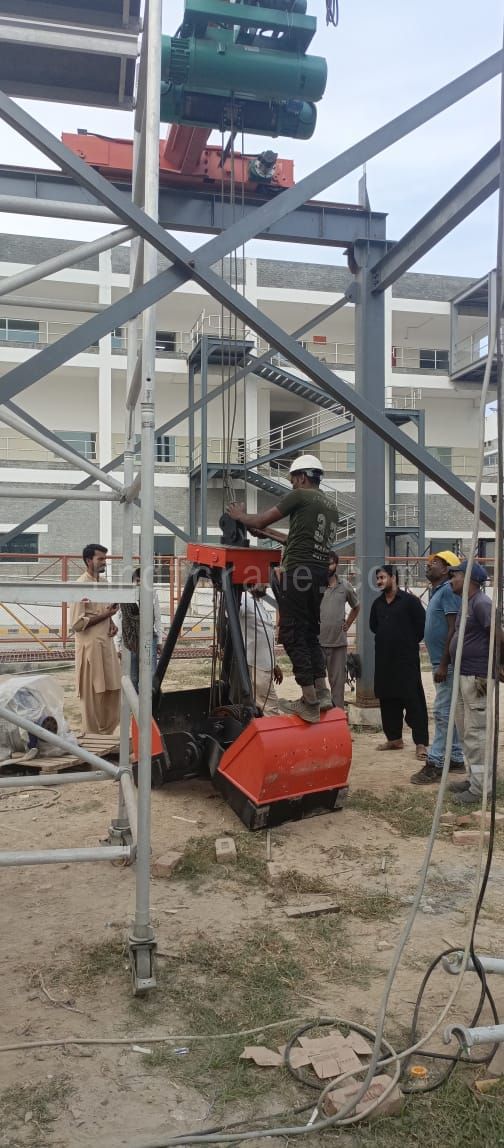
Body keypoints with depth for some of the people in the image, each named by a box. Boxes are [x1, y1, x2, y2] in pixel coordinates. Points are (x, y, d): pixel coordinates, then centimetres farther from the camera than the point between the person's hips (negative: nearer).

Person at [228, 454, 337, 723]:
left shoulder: (300, 496, -2)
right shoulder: (331, 506, 21)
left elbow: (261, 521, 2)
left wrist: (240, 515, 21)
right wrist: (274, 536, 36)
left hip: (297, 570, -8)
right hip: (320, 573, 8)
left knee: (293, 635, -4)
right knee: (310, 633, 17)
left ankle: (309, 702, -6)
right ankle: (322, 692, 11)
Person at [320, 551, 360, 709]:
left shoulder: (345, 586, 6)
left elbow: (356, 607, 22)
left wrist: (347, 624, 11)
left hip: (339, 642, 2)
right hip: (317, 642, -2)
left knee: (338, 680, 9)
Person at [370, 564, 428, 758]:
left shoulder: (410, 601, -9)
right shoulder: (378, 603, 11)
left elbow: (422, 625, -9)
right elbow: (373, 625, 26)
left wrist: (410, 641, 0)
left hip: (406, 659, -7)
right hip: (384, 659, 7)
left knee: (413, 700, -6)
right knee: (387, 699, 11)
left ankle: (421, 743, -5)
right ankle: (394, 738, 23)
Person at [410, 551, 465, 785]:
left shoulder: (448, 591, -14)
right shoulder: (437, 592, 17)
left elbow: (454, 629, -21)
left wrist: (443, 664, -23)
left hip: (446, 663, -10)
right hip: (441, 662, 10)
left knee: (443, 713, -7)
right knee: (450, 713, 14)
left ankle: (435, 763, -4)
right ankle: (457, 759, 22)